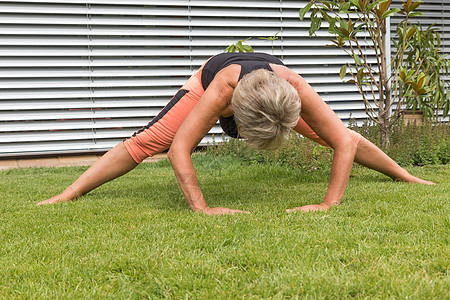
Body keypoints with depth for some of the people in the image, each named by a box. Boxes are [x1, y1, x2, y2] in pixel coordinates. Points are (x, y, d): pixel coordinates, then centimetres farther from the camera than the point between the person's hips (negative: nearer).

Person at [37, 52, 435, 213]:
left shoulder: (297, 90, -44)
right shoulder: (220, 91, -49)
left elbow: (345, 142, -39)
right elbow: (178, 148, -47)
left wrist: (329, 203, -45)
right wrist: (201, 208, -55)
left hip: (276, 89, 2)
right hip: (212, 76, -2)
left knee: (337, 135, 9)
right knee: (145, 142, -13)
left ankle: (404, 175, 32)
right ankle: (67, 195, -6)